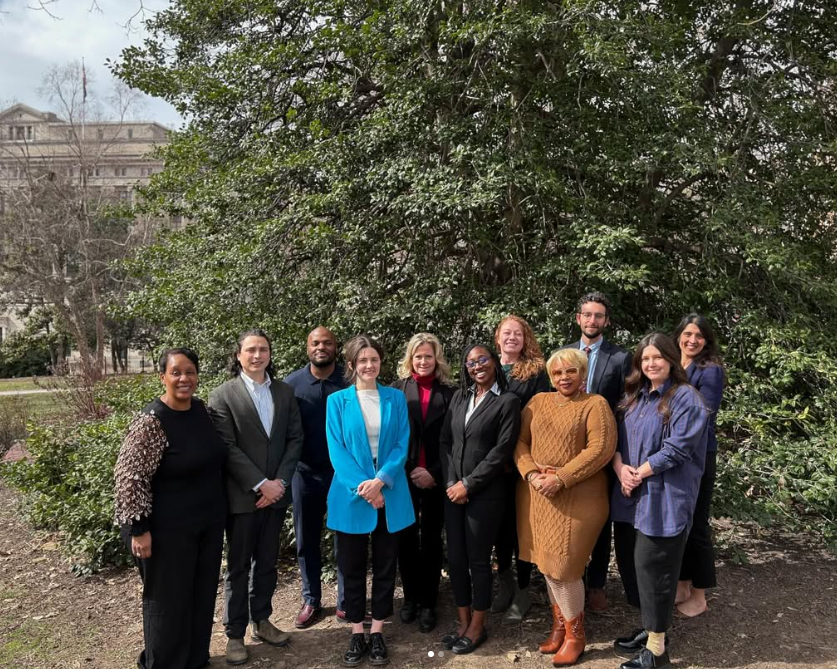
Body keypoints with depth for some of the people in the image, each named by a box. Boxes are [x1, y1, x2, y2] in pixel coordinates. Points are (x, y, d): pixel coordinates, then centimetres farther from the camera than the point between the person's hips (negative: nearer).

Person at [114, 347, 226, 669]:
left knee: (203, 594, 18)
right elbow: (129, 477, -19)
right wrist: (139, 529, -19)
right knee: (169, 600, 9)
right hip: (168, 529, -7)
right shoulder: (151, 421, -20)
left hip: (208, 522, 7)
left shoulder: (202, 409, 1)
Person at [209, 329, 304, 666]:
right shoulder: (223, 395, -7)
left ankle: (261, 621, 31)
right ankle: (235, 633, 20)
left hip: (276, 492, 4)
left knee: (267, 563, 15)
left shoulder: (284, 392, 6)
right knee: (239, 566, 8)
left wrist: (280, 481, -7)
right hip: (242, 495, -4)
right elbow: (227, 447, -12)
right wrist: (261, 484, -16)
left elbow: (295, 438, 4)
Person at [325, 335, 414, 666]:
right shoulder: (337, 401, 0)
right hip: (351, 495, -1)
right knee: (352, 566, 8)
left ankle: (377, 633, 22)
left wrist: (380, 480, -16)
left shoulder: (396, 398, 4)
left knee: (385, 565, 9)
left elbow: (402, 445, -2)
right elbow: (336, 450, -6)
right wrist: (362, 486, -17)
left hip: (390, 495, 1)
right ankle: (357, 634, 22)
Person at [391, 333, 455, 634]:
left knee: (431, 540, 8)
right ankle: (410, 598, 23)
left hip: (435, 479, 0)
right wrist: (409, 470, -8)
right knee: (406, 539, 8)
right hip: (403, 476, 0)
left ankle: (428, 603, 17)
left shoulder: (448, 393, 3)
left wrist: (434, 473, -8)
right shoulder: (397, 390, 1)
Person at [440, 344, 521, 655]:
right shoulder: (459, 398, 11)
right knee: (455, 558, 8)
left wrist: (469, 484, -12)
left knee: (478, 560, 4)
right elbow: (445, 441, 9)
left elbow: (502, 451, -10)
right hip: (453, 490, 5)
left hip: (485, 493, -5)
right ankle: (463, 623, 24)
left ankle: (477, 627, 21)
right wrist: (450, 482, -3)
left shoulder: (507, 401, -5)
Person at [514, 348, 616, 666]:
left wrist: (560, 478, -19)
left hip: (577, 497, -5)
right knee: (547, 562, 11)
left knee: (563, 565, -3)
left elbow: (601, 449, -15)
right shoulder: (538, 401, 10)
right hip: (537, 494, 5)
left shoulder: (595, 404, -4)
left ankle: (575, 634, 18)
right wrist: (531, 473, -12)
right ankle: (559, 624, 30)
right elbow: (520, 441, 7)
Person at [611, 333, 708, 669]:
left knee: (652, 566, -3)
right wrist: (620, 468, -8)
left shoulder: (685, 398, -10)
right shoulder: (633, 396, 12)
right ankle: (649, 627, 30)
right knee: (629, 561, 11)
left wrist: (639, 473, -12)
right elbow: (616, 437, 11)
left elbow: (676, 449, -16)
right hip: (630, 495, 7)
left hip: (663, 498, -7)